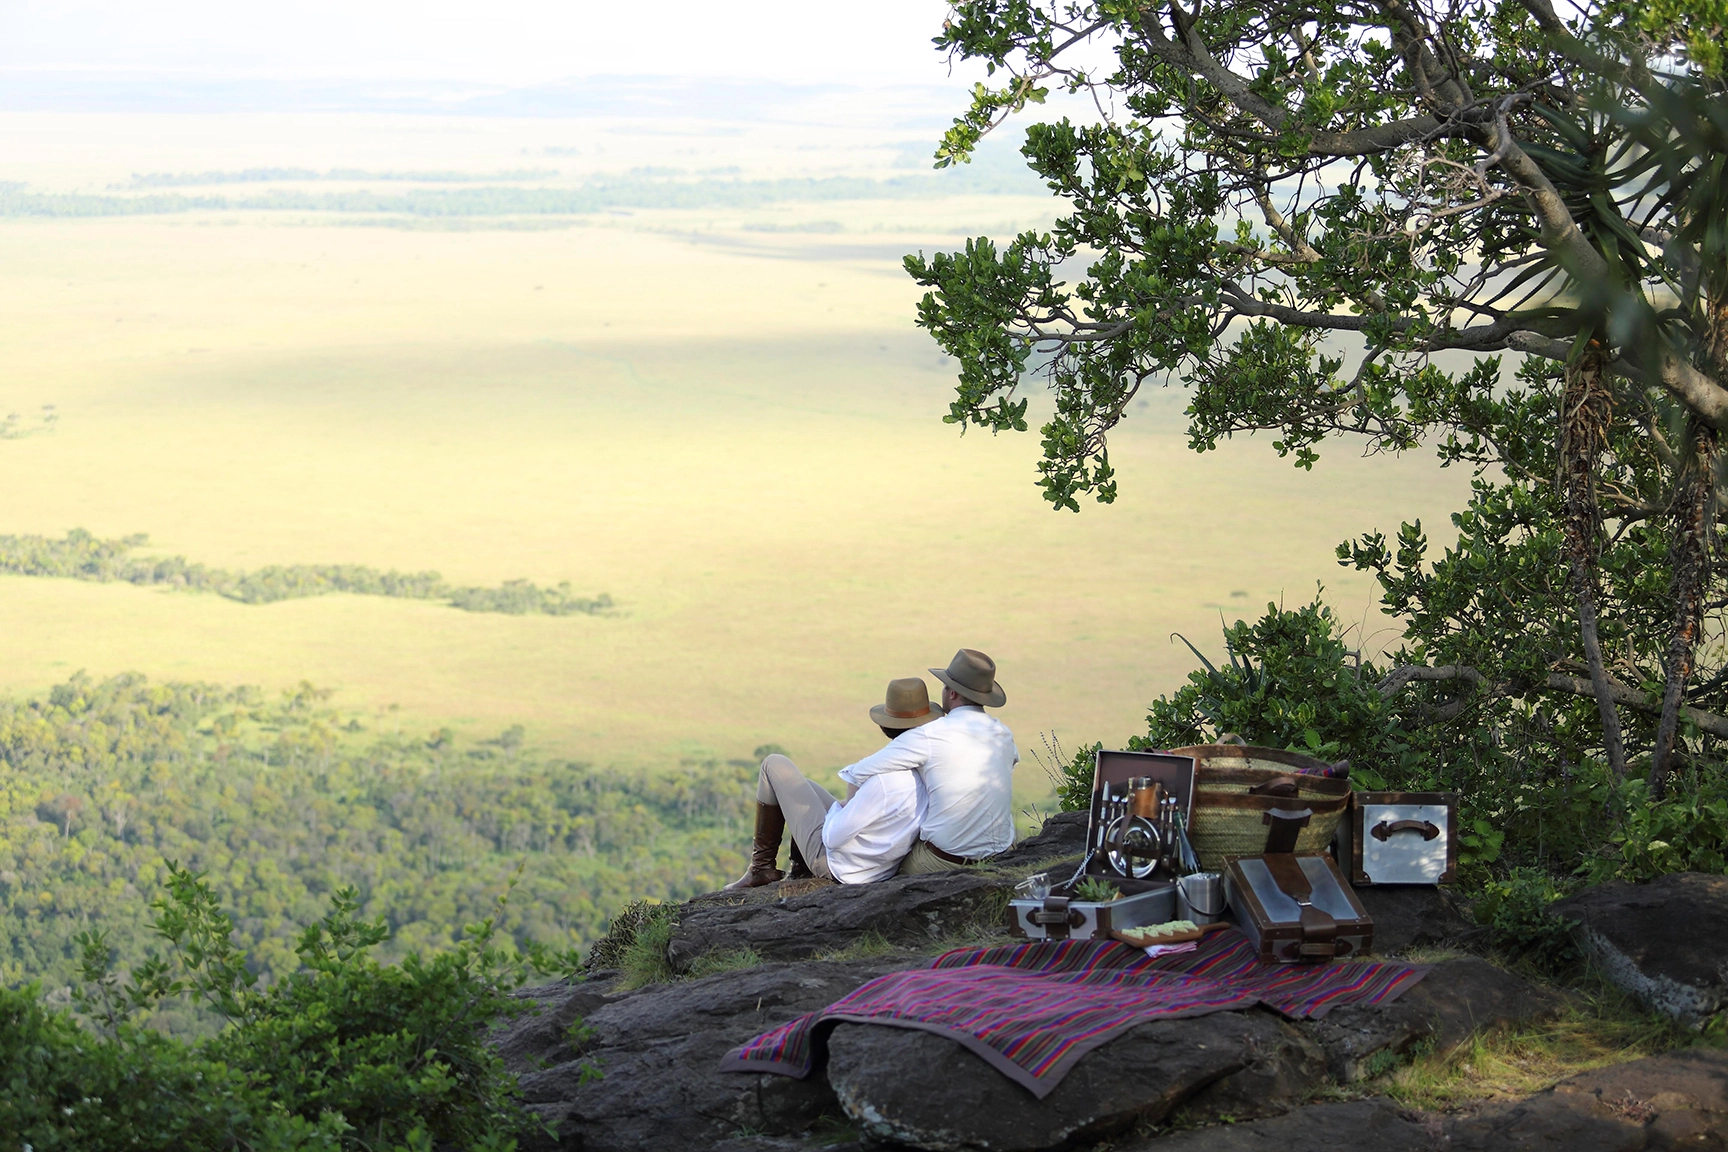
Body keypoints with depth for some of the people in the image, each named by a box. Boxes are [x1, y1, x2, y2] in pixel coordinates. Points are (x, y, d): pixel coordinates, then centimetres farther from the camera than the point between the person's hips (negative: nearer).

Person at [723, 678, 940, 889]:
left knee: (775, 765, 8)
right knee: (801, 785, 30)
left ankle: (762, 866, 17)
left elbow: (832, 838, -23)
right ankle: (800, 872, 31)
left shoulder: (886, 780, -33)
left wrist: (844, 803, -5)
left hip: (834, 864, -8)